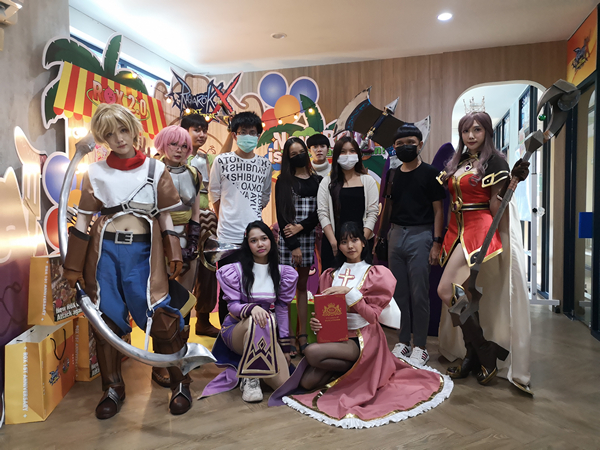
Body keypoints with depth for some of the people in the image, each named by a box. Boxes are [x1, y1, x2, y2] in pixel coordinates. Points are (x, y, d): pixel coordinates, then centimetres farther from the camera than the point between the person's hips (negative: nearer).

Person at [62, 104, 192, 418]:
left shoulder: (155, 169, 5)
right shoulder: (95, 172, 7)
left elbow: (165, 215, 6)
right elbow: (83, 218, 8)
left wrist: (174, 256, 0)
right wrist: (73, 265, 6)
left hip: (143, 251, -2)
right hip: (105, 250, 2)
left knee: (159, 316, -6)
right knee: (107, 318, 8)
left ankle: (180, 383, 12)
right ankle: (112, 389, 26)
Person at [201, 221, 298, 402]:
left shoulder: (282, 272, 3)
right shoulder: (235, 270, -6)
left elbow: (282, 309, 4)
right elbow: (232, 306, -10)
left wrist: (285, 346, 2)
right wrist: (251, 308, -34)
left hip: (268, 333, 3)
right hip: (236, 328, -3)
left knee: (283, 383, -21)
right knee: (258, 321, -41)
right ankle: (250, 379, -20)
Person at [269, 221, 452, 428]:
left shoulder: (375, 274, 0)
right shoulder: (331, 275, 11)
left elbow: (373, 316, -9)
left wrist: (349, 292, -19)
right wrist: (315, 323, -11)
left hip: (362, 338, -5)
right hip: (336, 337, 5)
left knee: (312, 352, -28)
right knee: (307, 382, -16)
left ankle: (356, 370, -5)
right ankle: (353, 368, 4)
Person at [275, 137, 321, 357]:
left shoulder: (317, 180, 10)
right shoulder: (283, 181, 2)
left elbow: (319, 211, 2)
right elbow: (281, 214, -4)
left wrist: (300, 227, -14)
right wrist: (293, 245, -11)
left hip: (308, 236, 3)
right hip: (287, 238, -3)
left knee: (302, 285, 9)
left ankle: (302, 335, 14)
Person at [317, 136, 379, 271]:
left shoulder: (368, 181, 8)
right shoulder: (327, 182, 8)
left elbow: (372, 213, 1)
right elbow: (322, 213, 0)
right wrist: (334, 242, -10)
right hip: (332, 244, 0)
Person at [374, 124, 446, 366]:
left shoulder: (429, 173, -1)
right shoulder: (393, 174, 12)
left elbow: (438, 210, -3)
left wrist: (437, 242, -10)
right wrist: (379, 235, 13)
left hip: (420, 235, -5)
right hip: (396, 234, 5)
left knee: (419, 294, -1)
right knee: (399, 292, 10)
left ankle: (420, 347, 12)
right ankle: (403, 341, 24)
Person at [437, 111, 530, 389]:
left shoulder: (495, 161, -3)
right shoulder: (455, 163, 16)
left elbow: (496, 206, -8)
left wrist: (513, 181, -19)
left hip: (479, 230, -7)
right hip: (456, 230, 7)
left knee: (447, 291, -15)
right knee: (462, 295, 9)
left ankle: (484, 354, 3)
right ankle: (473, 356, 23)